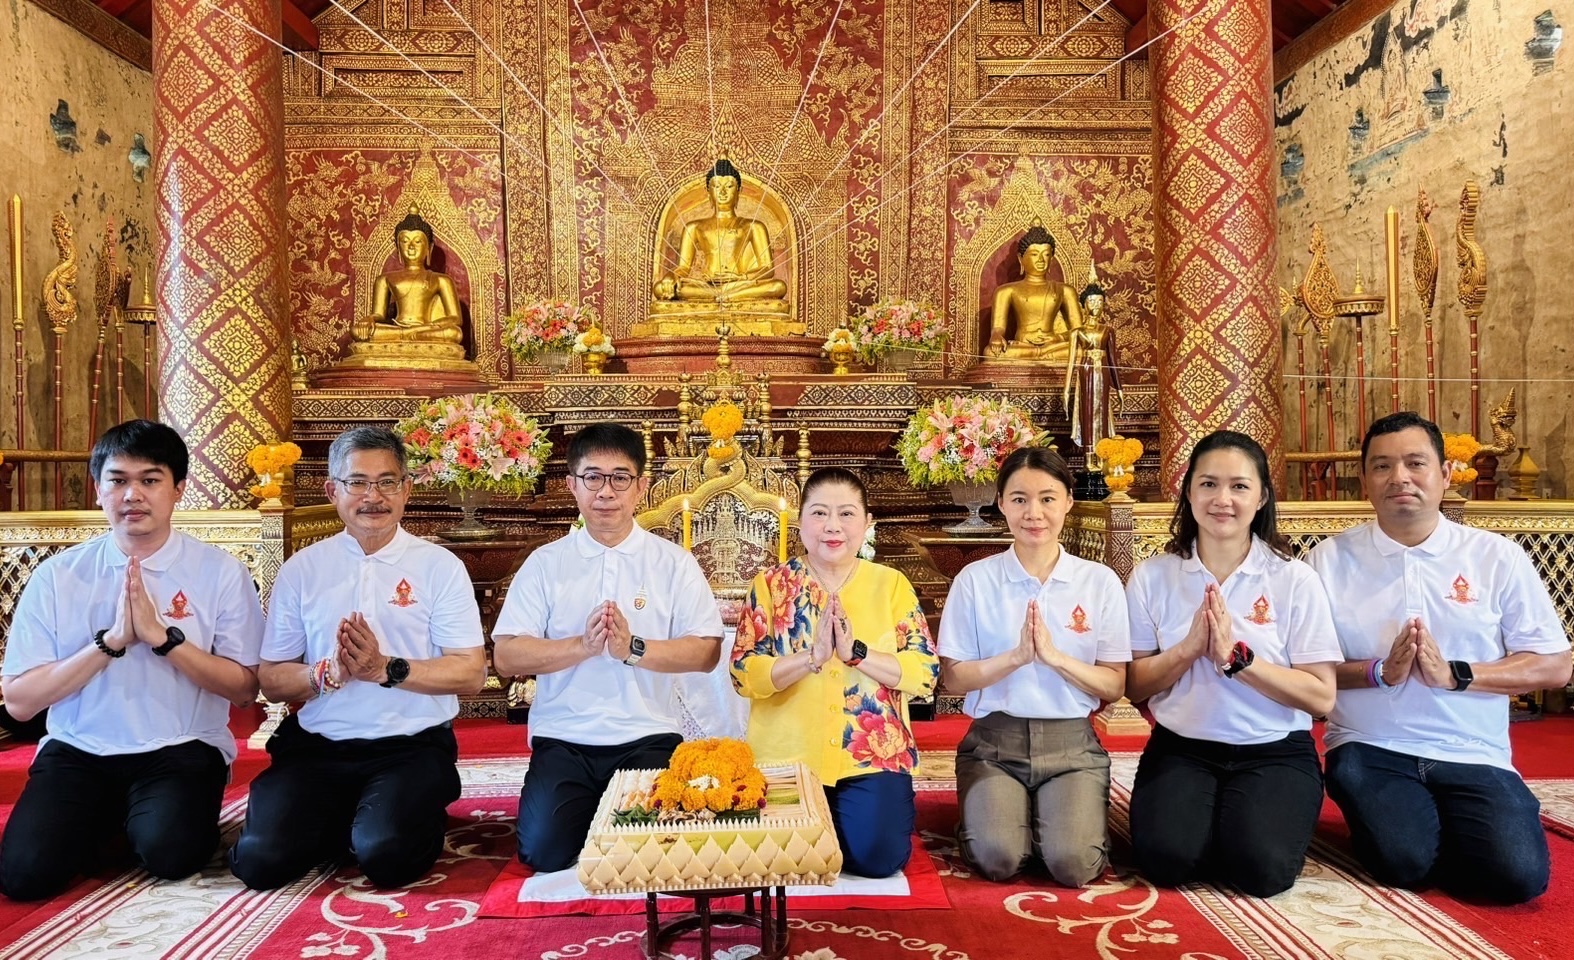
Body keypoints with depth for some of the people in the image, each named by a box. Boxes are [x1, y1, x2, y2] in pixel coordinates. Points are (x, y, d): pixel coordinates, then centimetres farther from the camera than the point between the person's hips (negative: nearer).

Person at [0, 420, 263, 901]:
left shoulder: (221, 572, -4)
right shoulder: (57, 576, 0)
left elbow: (244, 688, -5)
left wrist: (163, 636, -18)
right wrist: (110, 642, -17)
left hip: (182, 750, -1)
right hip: (77, 751, 2)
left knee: (169, 854, -27)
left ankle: (145, 820, 8)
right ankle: (112, 820, 12)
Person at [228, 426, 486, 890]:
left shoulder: (440, 567, 0)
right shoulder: (301, 569, 7)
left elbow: (471, 673, -5)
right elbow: (271, 679, 5)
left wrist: (387, 669, -17)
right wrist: (327, 673, -15)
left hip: (412, 746, -2)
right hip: (316, 747, 3)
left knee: (388, 856, -25)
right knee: (261, 859, -18)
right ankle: (345, 822, 13)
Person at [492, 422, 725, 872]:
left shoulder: (674, 562, 1)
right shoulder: (544, 563, 3)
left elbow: (706, 651, -5)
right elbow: (506, 656, -4)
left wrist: (633, 648, -20)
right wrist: (583, 646, -18)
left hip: (648, 737, 0)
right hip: (563, 739, 1)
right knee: (545, 850, -16)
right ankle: (593, 812, 16)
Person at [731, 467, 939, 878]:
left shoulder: (891, 584, 3)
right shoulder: (772, 584, 1)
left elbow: (925, 672, -4)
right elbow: (743, 674, -6)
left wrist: (856, 652, -18)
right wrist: (811, 657, -22)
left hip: (873, 753, 0)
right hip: (787, 755, 0)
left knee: (878, 855, -16)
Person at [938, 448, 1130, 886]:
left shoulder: (1100, 582, 1)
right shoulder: (975, 579, -2)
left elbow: (1114, 687, 0)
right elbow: (952, 678, -3)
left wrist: (1056, 657, -17)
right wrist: (1015, 657, -18)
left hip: (1071, 742, 1)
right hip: (995, 739, -1)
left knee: (1074, 864, -19)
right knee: (997, 858, -23)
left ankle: (1074, 815, 14)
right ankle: (990, 811, 11)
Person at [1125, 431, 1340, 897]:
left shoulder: (1296, 580, -5)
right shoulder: (1152, 576, -1)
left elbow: (1321, 697, -8)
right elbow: (1133, 685, 0)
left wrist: (1237, 657, -20)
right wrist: (1188, 649, -18)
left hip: (1275, 750, -1)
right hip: (1181, 747, 1)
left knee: (1261, 867, -25)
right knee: (1164, 858, -24)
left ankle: (1237, 819, 9)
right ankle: (1213, 820, 10)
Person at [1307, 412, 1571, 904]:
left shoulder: (1497, 557, 1)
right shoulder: (1331, 558, -1)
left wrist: (1456, 674, -15)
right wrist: (1380, 672, -19)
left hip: (1474, 755, 2)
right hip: (1370, 750, -1)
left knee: (1518, 874, -19)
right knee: (1405, 862, -25)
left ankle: (1443, 823, 14)